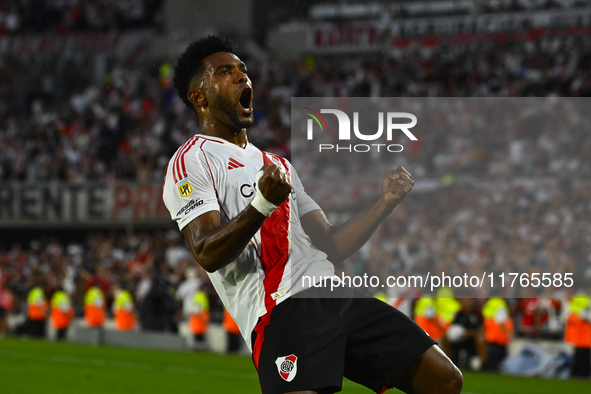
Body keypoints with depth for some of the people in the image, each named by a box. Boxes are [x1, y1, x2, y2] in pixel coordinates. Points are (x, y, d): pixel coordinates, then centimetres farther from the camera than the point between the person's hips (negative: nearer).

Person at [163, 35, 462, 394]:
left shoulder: (278, 164, 30)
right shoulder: (191, 162, 4)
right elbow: (208, 254, -11)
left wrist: (386, 203, 16)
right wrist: (262, 206, -26)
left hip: (336, 297, 8)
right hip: (281, 310, -8)